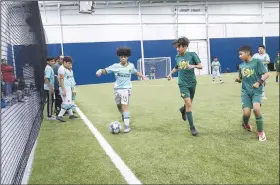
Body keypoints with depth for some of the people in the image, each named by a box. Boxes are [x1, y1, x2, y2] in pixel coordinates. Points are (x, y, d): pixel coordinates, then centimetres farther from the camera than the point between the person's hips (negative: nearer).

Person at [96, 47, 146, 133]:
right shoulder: (115, 66, -7)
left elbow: (136, 72, 19)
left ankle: (127, 125, -12)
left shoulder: (131, 66, -1)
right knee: (119, 105, 18)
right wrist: (100, 71, -28)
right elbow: (106, 70, -8)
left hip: (126, 88, -2)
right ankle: (123, 115, 51)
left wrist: (143, 77, 18)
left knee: (124, 106, -14)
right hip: (117, 88, 2)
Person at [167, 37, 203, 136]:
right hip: (183, 84, 0)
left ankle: (183, 110, 54)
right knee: (188, 103, -13)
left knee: (189, 103, 17)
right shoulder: (177, 57, 4)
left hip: (192, 83, 0)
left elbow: (201, 66, -9)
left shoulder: (192, 54, -6)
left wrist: (193, 66, -27)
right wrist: (171, 73, 11)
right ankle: (192, 126, -6)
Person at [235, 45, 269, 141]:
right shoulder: (241, 66, 8)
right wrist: (238, 79, -6)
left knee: (256, 109, -25)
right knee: (246, 113, -8)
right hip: (245, 92, 3)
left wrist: (259, 82, -23)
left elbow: (266, 74, -8)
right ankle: (246, 124, 30)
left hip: (256, 91, -3)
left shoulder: (257, 61, -6)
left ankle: (261, 132, -2)